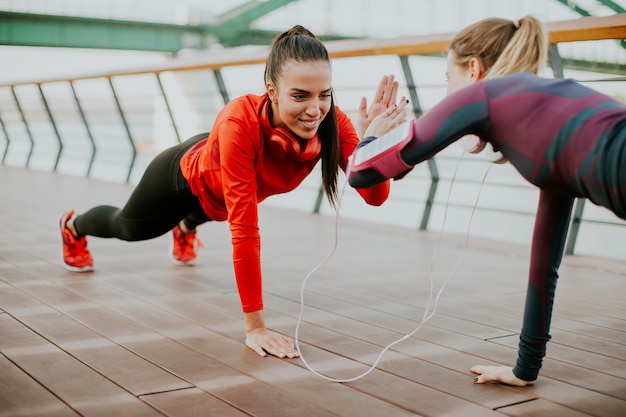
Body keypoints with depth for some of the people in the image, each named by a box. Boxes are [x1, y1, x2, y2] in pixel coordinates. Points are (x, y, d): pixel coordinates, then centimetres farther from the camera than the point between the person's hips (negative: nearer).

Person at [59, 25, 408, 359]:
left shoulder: (332, 122, -36)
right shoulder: (241, 123, -48)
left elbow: (375, 197, -38)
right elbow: (245, 230, -47)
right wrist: (255, 326, -45)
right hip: (188, 175, -3)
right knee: (129, 228, 29)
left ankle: (185, 229, 78)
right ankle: (73, 226, 63)